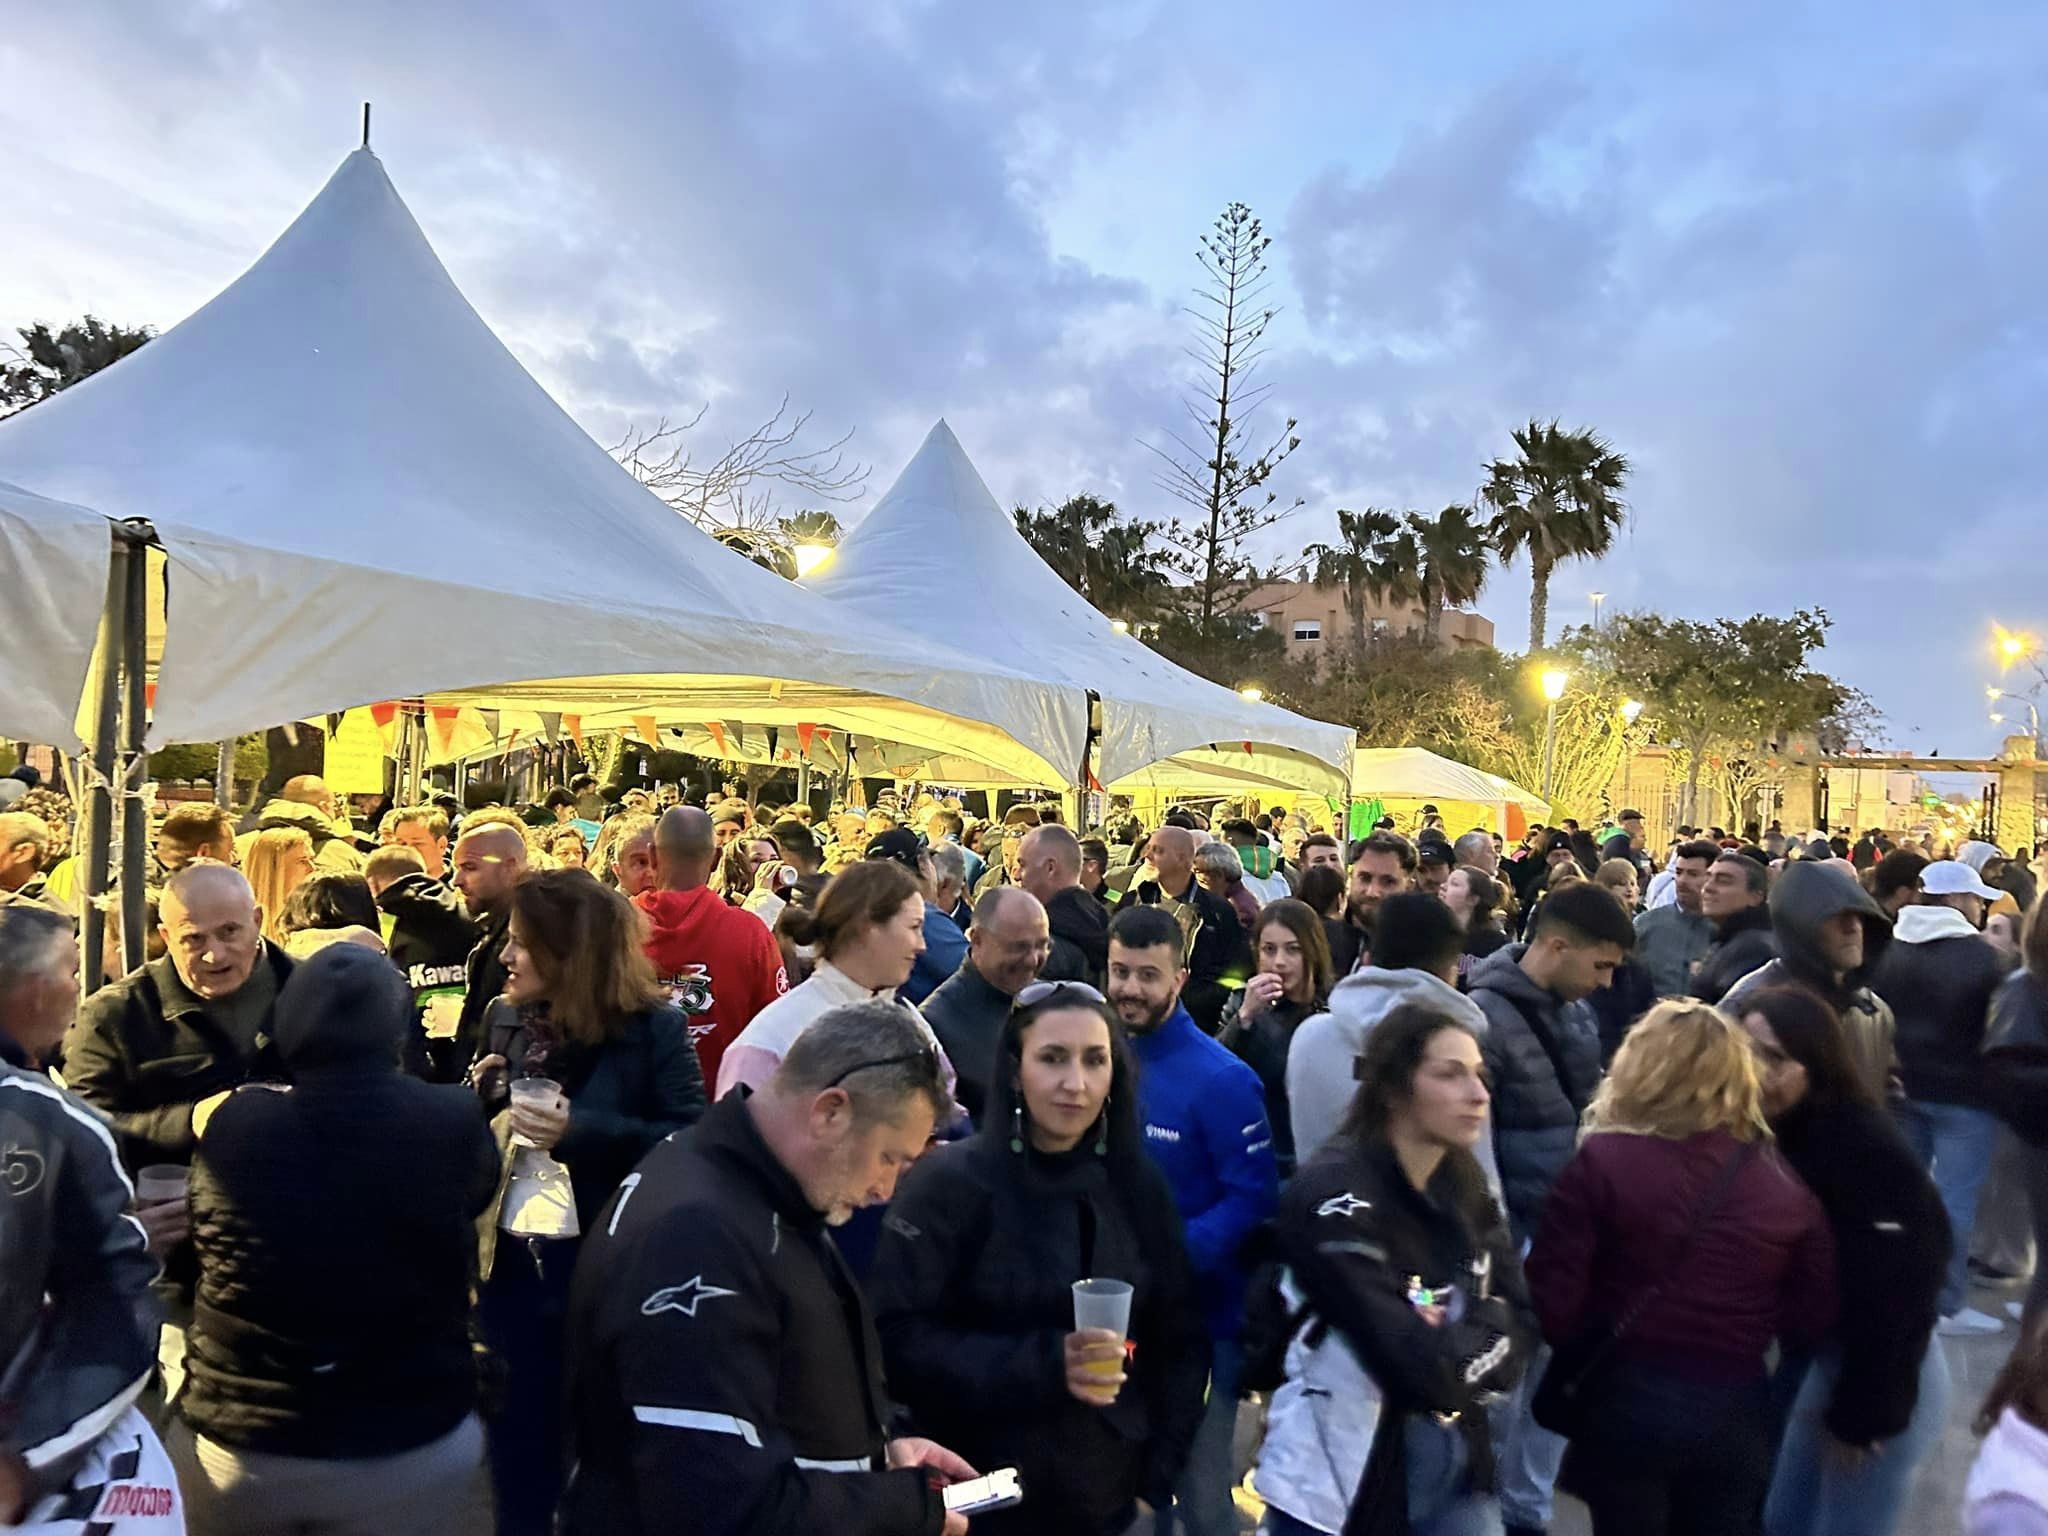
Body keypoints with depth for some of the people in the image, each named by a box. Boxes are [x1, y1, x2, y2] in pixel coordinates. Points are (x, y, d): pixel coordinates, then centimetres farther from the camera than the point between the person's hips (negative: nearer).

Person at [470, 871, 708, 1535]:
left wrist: (580, 1130, -25)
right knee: (518, 1443, 17)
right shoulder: (504, 1020, 4)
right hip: (512, 1263, 5)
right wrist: (479, 1096, -7)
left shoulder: (653, 1028, -13)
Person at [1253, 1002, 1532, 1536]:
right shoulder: (1332, 1193, -22)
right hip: (1344, 1466, -6)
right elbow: (1418, 1368, -25)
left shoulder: (1465, 1184, 1)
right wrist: (1480, 1341, -8)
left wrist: (1452, 1351, -16)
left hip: (1457, 1455, 6)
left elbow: (1518, 1319, 1)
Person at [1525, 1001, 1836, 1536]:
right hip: (1734, 1413, 3)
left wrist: (1582, 1357, 6)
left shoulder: (1603, 1161, -15)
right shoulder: (1785, 1183, -5)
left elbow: (1553, 1304, -16)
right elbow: (1812, 1318, 2)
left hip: (1625, 1404, -3)